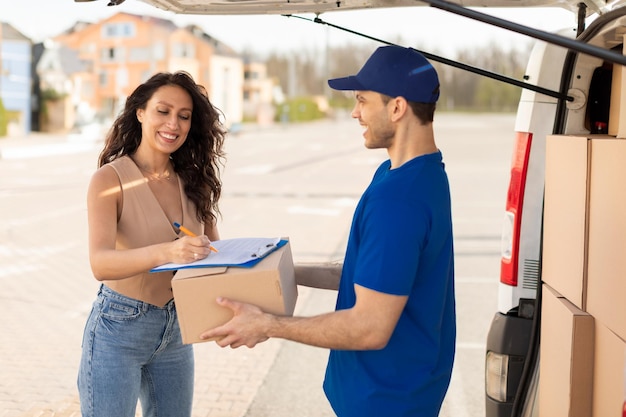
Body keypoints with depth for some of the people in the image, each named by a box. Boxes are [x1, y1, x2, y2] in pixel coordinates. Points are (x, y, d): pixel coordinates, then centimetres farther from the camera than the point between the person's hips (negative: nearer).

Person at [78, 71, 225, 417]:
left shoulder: (192, 181, 2)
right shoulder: (111, 178, -14)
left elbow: (212, 249, 6)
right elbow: (100, 264, -28)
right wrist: (165, 252, -46)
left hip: (176, 330, 5)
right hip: (119, 327, -5)